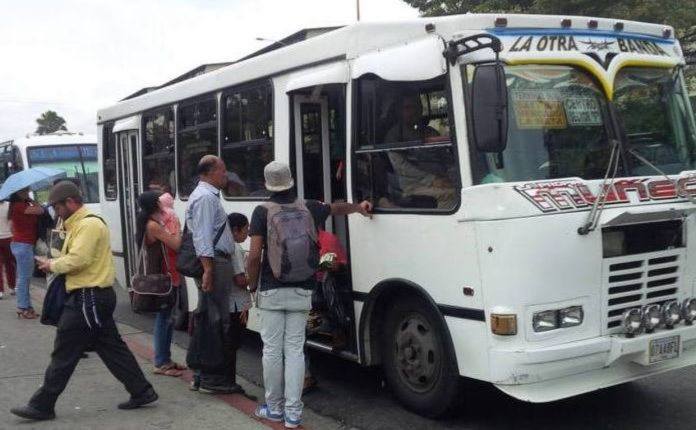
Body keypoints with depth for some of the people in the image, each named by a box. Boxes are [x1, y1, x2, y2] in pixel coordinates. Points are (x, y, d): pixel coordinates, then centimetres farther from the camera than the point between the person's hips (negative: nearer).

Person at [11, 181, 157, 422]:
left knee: (64, 353, -2)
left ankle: (42, 406, 7)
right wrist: (55, 264, 1)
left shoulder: (88, 224, -17)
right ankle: (142, 392, 16)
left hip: (88, 298, -11)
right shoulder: (81, 224, 18)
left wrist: (51, 265, -9)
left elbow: (77, 259, -25)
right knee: (111, 348, 12)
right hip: (94, 296, 11)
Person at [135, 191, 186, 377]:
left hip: (166, 276, 10)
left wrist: (173, 225, 1)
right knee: (163, 318, -5)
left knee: (167, 318, 14)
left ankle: (165, 359, 23)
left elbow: (170, 244, 10)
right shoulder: (153, 225, -17)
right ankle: (160, 364, 2)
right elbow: (176, 244, -19)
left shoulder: (157, 223, 12)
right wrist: (177, 227, -5)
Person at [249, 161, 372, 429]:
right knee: (295, 350, 4)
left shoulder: (263, 212, -6)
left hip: (272, 291, -3)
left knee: (272, 350, 6)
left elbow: (255, 254, -11)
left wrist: (252, 285, 3)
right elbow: (336, 208, 25)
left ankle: (274, 408, 16)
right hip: (301, 292, 3)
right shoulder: (309, 208, 5)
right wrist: (358, 207, 44)